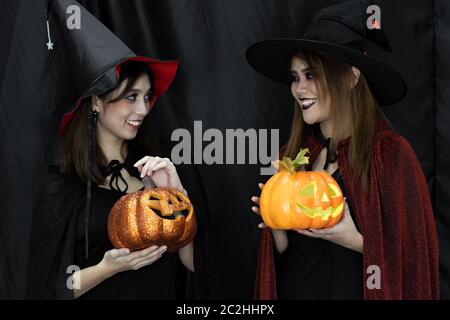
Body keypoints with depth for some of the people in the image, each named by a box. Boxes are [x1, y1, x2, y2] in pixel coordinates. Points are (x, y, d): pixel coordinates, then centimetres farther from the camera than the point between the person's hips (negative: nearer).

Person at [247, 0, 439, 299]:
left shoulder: (391, 152, -15)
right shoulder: (292, 155, 0)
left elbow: (413, 256, -11)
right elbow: (284, 256, 6)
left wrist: (354, 241, -22)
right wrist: (276, 224, -12)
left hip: (355, 290, -4)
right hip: (293, 290, 5)